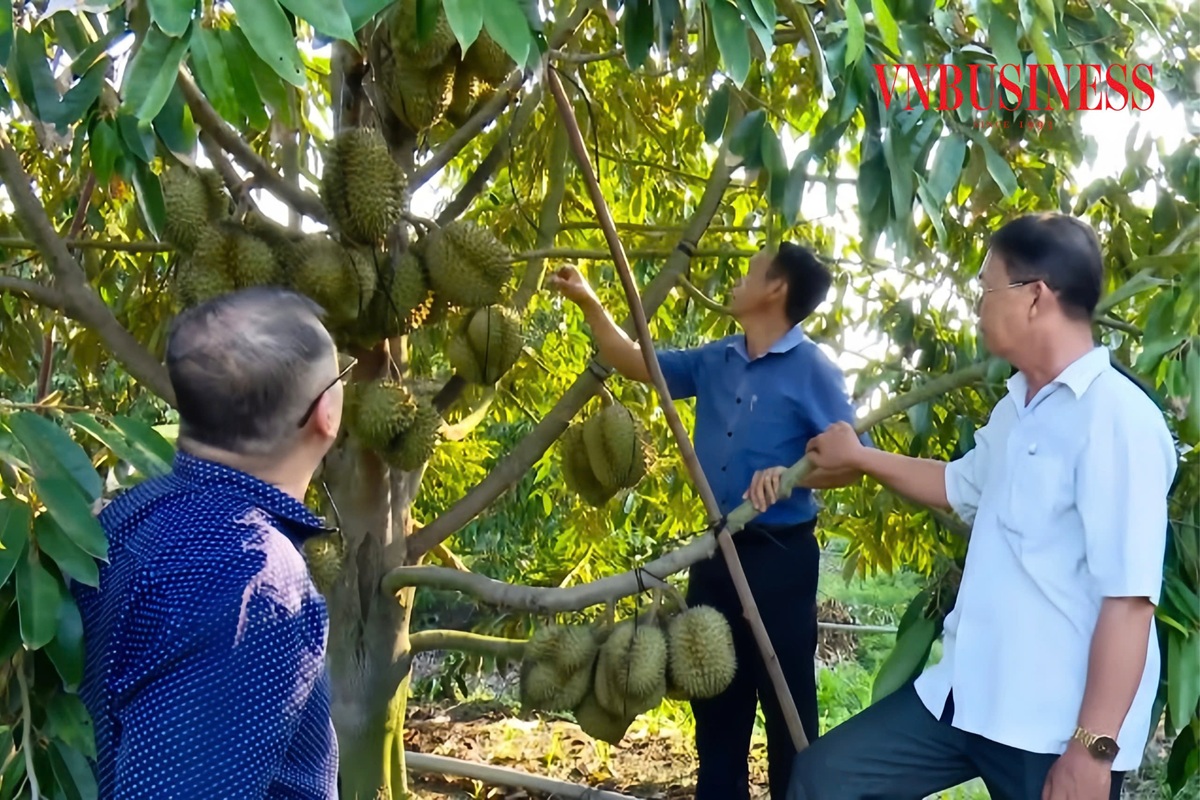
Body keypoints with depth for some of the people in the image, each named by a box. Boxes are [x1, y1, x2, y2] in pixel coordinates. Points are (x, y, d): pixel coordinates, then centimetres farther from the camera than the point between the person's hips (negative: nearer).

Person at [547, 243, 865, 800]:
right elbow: (633, 363, 18)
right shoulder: (715, 361, 9)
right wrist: (587, 302, 14)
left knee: (786, 704, 3)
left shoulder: (812, 371, -10)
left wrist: (790, 473, -27)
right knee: (716, 699, 16)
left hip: (779, 555, -7)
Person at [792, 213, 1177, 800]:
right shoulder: (1016, 409, 12)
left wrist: (1092, 749, -24)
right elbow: (961, 486, 33)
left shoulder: (1117, 419, -19)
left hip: (1058, 727, -8)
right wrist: (859, 457, 38)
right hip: (967, 693, 9)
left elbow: (1128, 599, -23)